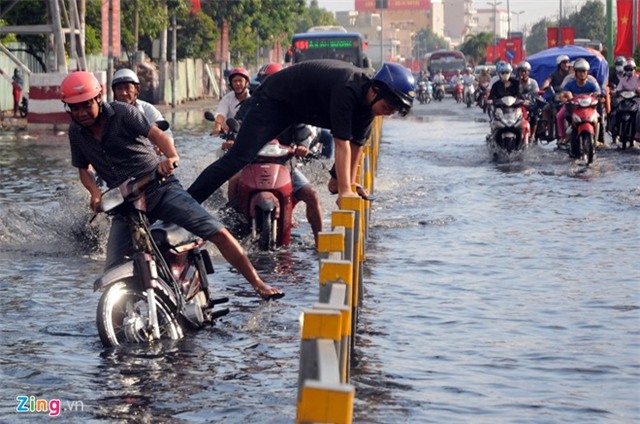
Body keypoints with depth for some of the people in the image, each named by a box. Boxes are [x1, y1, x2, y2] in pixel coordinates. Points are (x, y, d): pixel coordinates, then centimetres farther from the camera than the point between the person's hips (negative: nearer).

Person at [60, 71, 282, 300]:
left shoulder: (122, 112, -9)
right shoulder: (76, 132, 4)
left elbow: (156, 133, -19)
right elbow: (83, 169, 15)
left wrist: (172, 156, -40)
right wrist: (95, 192, -7)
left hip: (160, 188, -3)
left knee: (219, 233, -12)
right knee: (113, 271, -10)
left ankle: (258, 284, 0)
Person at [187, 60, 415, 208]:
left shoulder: (369, 98, -9)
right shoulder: (347, 89, -35)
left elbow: (357, 143, 0)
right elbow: (343, 143, -38)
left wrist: (349, 183, 0)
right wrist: (344, 191, -39)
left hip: (306, 108, 10)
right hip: (275, 99, -10)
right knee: (238, 158, -19)